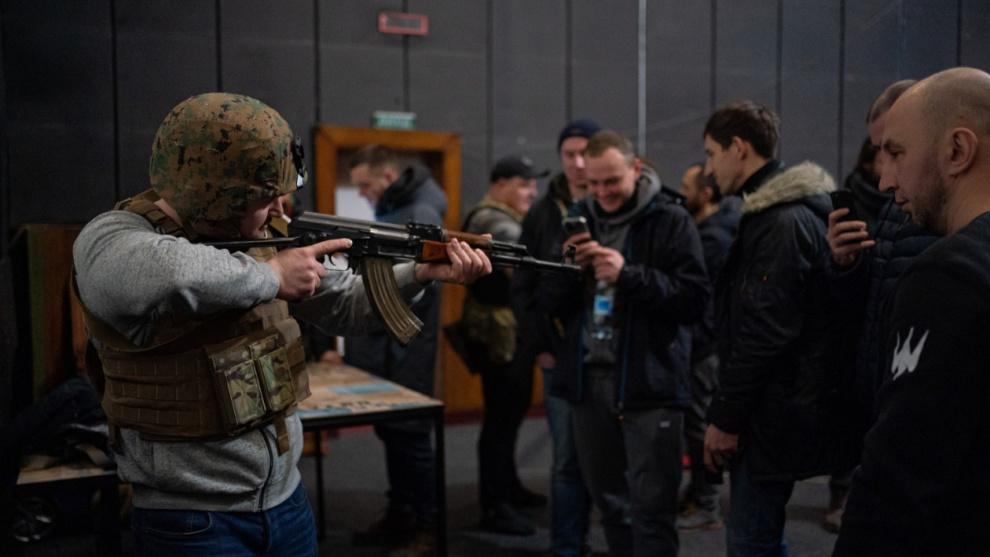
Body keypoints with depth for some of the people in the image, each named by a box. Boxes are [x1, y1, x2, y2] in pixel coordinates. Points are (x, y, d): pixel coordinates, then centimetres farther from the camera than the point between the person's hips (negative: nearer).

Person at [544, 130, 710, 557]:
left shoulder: (670, 220, -6)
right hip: (588, 379, 5)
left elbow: (695, 299, -13)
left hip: (649, 382, -5)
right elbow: (552, 302, 10)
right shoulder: (580, 218, 10)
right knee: (609, 502, 17)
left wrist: (629, 274, -21)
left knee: (651, 510, -2)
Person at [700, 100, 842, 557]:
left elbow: (765, 333, -22)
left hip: (773, 414, -10)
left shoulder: (783, 222, -17)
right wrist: (728, 412, 16)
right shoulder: (770, 211, 14)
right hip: (772, 411, 10)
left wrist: (725, 417, -16)